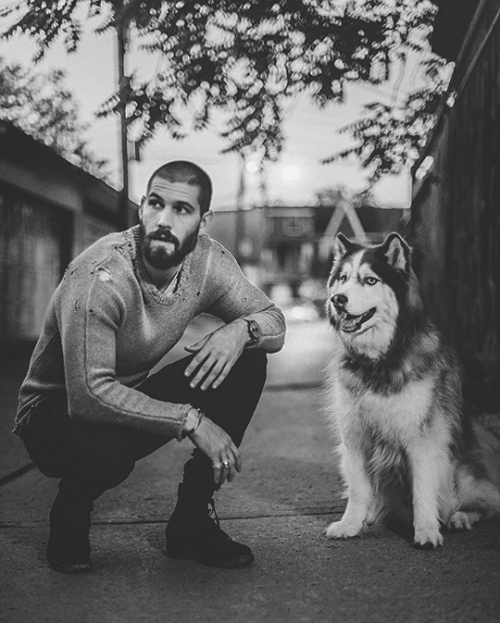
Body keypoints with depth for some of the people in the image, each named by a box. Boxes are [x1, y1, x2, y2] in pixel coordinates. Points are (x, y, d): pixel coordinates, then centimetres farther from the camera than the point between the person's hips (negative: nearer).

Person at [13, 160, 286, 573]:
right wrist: (191, 420, -35)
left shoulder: (207, 260, -11)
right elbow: (89, 394, -35)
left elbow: (274, 321, -2)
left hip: (133, 397, 6)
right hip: (57, 412, -6)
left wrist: (241, 328, -26)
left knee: (248, 363, -12)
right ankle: (71, 514, 0)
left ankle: (192, 522, -2)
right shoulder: (100, 276, -30)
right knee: (108, 450, -40)